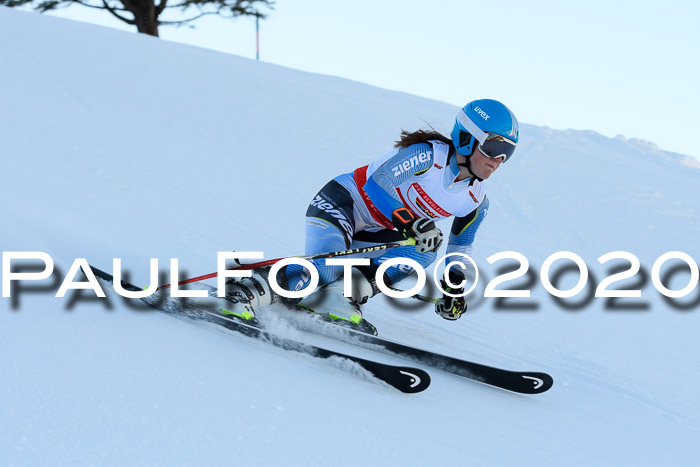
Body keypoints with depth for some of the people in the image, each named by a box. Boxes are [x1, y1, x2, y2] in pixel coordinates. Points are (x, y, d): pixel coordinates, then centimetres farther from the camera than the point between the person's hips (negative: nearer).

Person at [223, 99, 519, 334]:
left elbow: (459, 245, 19)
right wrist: (411, 224, -35)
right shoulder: (430, 155, -21)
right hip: (339, 203, -8)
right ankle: (243, 297, -22)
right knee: (325, 270, -32)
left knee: (424, 251, -20)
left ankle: (341, 297, -22)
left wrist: (454, 288, 14)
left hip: (372, 236, 8)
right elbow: (379, 179, -25)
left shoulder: (476, 202, 1)